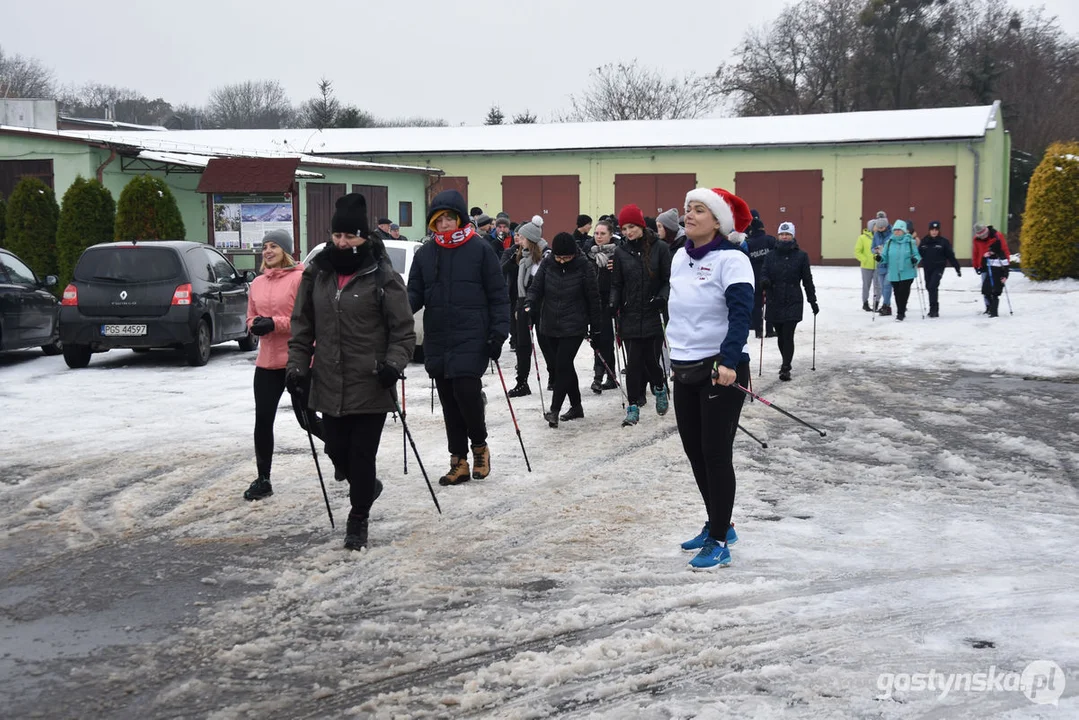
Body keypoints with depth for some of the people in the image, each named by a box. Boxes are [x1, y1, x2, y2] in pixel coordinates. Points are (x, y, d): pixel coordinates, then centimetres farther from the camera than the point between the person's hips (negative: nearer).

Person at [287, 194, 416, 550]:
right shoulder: (316, 274, 5)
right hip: (330, 385, 5)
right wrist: (297, 364, 4)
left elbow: (403, 330, -5)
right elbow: (302, 326, 12)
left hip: (371, 386, -4)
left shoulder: (383, 277, -8)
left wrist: (393, 363, -19)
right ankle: (367, 487, 43)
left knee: (362, 454, 0)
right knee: (337, 449, 14)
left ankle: (359, 519, 17)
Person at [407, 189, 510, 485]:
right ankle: (459, 461, 16)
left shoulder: (480, 249, -2)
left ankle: (479, 446, 13)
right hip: (437, 342, 4)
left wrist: (499, 332, -9)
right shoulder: (424, 254, 9)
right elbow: (415, 294, 10)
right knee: (449, 402, 7)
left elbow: (498, 295, -1)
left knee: (466, 392, -13)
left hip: (471, 339, -4)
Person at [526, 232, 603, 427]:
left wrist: (595, 328, -1)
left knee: (562, 366, -12)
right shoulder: (547, 264, -1)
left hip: (574, 327, -5)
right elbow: (536, 288, 0)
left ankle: (554, 410, -8)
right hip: (551, 326, 5)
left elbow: (593, 299, -4)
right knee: (565, 367, 13)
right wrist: (529, 305, -22)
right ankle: (576, 406, 25)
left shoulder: (584, 267, -9)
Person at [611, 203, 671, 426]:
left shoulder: (659, 248, -3)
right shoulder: (621, 252, 5)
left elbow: (669, 280, -2)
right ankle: (633, 407, 9)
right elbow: (616, 284, 9)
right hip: (630, 316, 2)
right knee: (633, 362, 1)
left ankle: (659, 387, 33)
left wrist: (662, 297, -17)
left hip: (654, 315, -2)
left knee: (651, 358, 1)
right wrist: (614, 302, -6)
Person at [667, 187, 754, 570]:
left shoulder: (731, 259, -13)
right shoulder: (679, 258, 11)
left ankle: (719, 542, 6)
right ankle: (719, 526, 30)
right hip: (685, 369, 8)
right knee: (694, 452, 14)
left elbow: (741, 314, -22)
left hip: (722, 370, -8)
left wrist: (728, 361, -33)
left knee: (716, 454, -4)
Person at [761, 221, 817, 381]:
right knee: (780, 336, 12)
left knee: (788, 336, -9)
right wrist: (764, 280, -22)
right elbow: (763, 273, 3)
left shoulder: (801, 255, 0)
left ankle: (786, 368, -3)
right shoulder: (771, 256, 5)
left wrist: (813, 301, 6)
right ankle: (786, 362, 31)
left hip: (793, 302, -3)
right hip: (775, 303, 3)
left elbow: (807, 280, 3)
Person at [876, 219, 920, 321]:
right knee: (897, 293, 10)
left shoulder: (910, 242, -4)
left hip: (907, 273, -3)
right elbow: (885, 256, 7)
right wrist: (880, 258, -14)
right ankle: (901, 312, 25)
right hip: (893, 273, 3)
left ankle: (900, 313, 1)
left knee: (903, 292, -7)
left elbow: (917, 255, 0)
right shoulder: (889, 242, 5)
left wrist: (915, 259, -21)